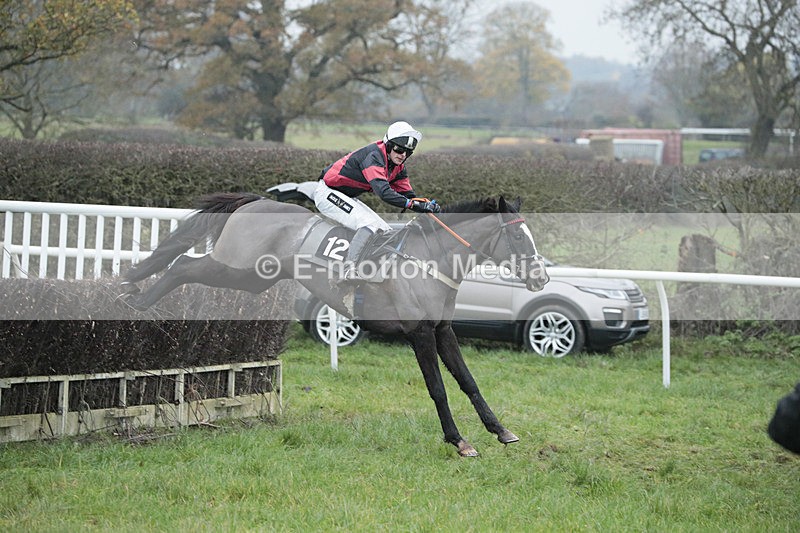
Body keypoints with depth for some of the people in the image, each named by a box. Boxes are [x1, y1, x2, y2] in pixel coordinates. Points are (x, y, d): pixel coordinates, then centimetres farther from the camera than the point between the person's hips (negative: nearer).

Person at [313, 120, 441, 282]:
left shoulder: (397, 166, 4)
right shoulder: (374, 155, -26)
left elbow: (407, 193, 4)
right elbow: (383, 191, -39)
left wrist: (426, 205, -16)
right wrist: (413, 204, -44)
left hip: (348, 198, 10)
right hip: (328, 192, -10)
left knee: (385, 232, 7)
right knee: (370, 225, -27)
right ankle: (349, 271, -34)